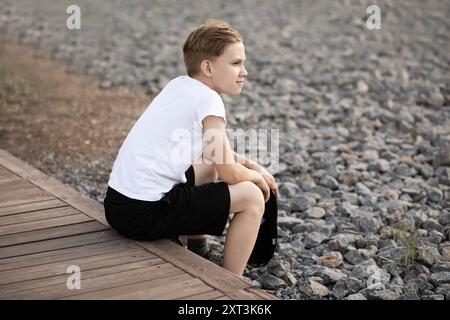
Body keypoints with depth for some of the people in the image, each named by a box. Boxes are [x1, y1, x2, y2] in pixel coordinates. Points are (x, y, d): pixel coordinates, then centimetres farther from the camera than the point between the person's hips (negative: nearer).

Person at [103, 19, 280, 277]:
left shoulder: (180, 85, 12)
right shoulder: (208, 100, -13)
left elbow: (215, 150, 27)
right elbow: (230, 174, -9)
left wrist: (251, 165, 18)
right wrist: (257, 176, 11)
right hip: (144, 214, -10)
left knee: (209, 167, 31)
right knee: (251, 196, -3)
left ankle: (196, 253, 37)